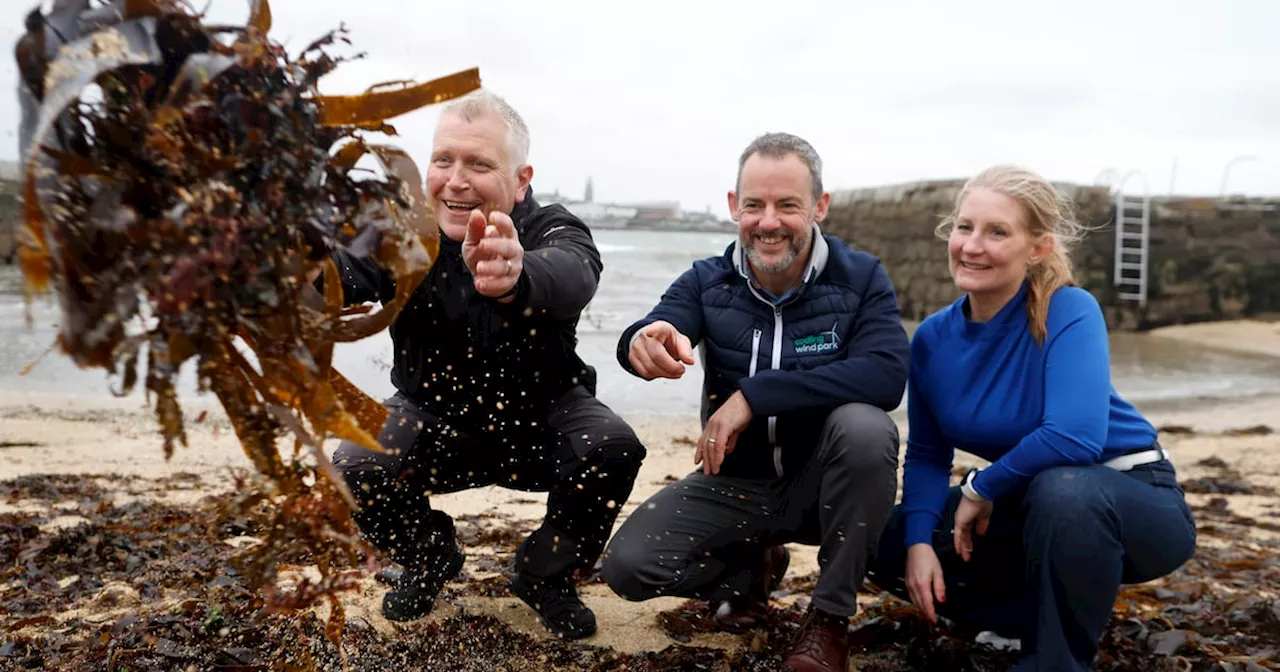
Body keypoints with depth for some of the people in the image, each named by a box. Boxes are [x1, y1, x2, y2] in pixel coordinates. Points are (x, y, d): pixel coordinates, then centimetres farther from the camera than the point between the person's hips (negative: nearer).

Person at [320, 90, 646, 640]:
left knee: (612, 449, -29)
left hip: (542, 419, -1)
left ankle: (547, 575, 1)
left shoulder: (553, 231, -22)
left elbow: (570, 276, -48)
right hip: (433, 418, 2)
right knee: (352, 471, -23)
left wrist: (515, 277, -74)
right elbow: (343, 274, -38)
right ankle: (429, 558, 12)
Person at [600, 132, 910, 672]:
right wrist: (644, 343, -51)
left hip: (822, 484, -2)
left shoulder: (861, 278, -12)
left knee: (864, 426, -34)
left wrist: (754, 394, -32)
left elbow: (886, 375, -29)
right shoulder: (706, 282, -6)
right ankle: (752, 567, 16)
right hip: (733, 484, 2)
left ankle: (832, 615, -13)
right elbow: (647, 338, -24)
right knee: (627, 566, -16)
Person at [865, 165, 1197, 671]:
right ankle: (1050, 615, 10)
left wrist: (981, 488, -22)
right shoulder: (933, 337, -7)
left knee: (1061, 489, -40)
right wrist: (919, 540, -16)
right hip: (1030, 502, 6)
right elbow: (927, 455, 0)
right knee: (887, 546, -4)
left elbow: (1074, 437, -36)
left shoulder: (1070, 311, -23)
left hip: (1133, 503, -6)